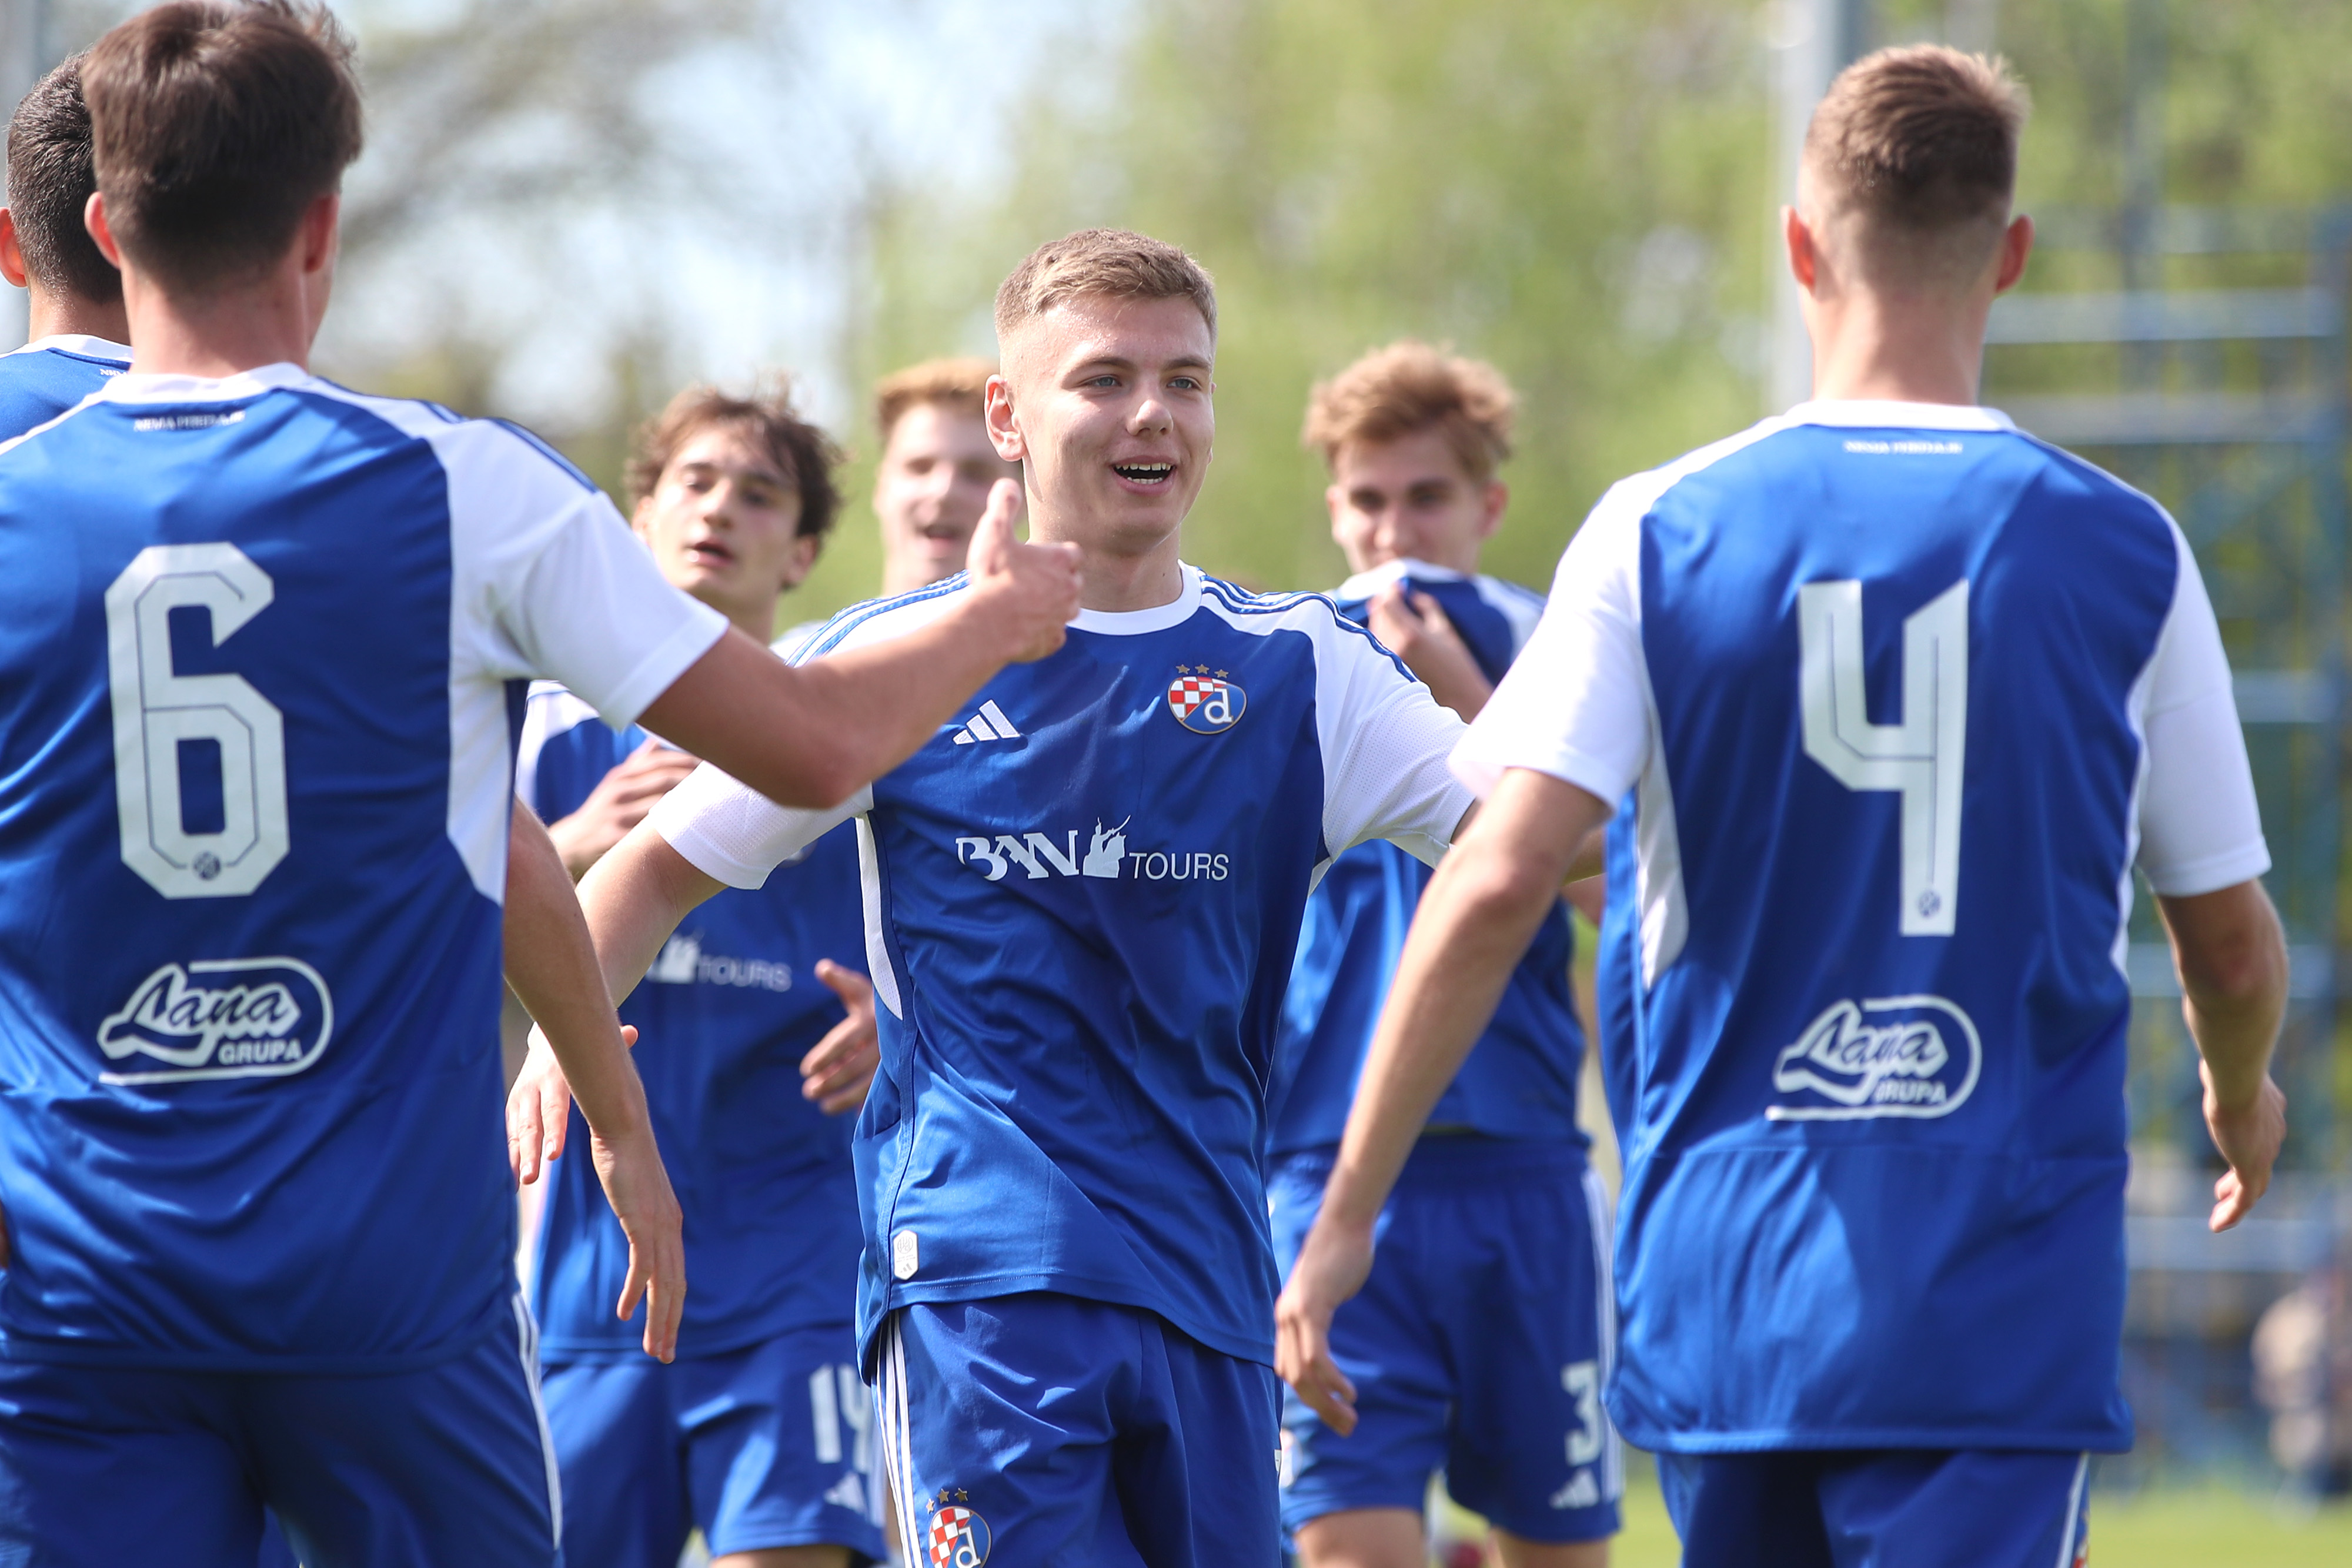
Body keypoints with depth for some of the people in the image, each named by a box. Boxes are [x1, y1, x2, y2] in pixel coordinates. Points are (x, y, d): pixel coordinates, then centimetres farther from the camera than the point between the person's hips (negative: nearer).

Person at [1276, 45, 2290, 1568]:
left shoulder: (1657, 535, 0)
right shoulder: (2123, 553, 0)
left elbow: (1496, 885, -9)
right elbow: (2232, 943, 9)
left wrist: (1346, 1211, -3)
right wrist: (2243, 1094, 32)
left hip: (1720, 1284, 2)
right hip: (2000, 1309, -2)